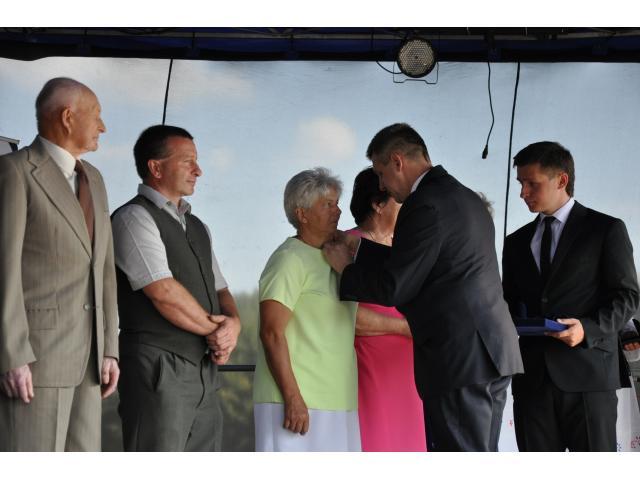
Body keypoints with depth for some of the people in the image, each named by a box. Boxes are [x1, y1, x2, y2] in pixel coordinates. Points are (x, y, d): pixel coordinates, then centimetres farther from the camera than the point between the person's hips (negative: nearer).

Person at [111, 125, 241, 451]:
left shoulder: (197, 227, 21)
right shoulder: (134, 217, -7)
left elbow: (219, 290, 19)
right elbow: (164, 292, -16)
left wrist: (232, 324, -4)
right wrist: (215, 330, -5)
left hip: (204, 371, 8)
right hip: (159, 368, -8)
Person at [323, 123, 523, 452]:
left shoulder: (425, 206, -13)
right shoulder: (466, 199, 18)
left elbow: (392, 288, -12)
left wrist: (346, 268, 4)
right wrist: (362, 248, 26)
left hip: (459, 360, -10)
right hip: (491, 352, 10)